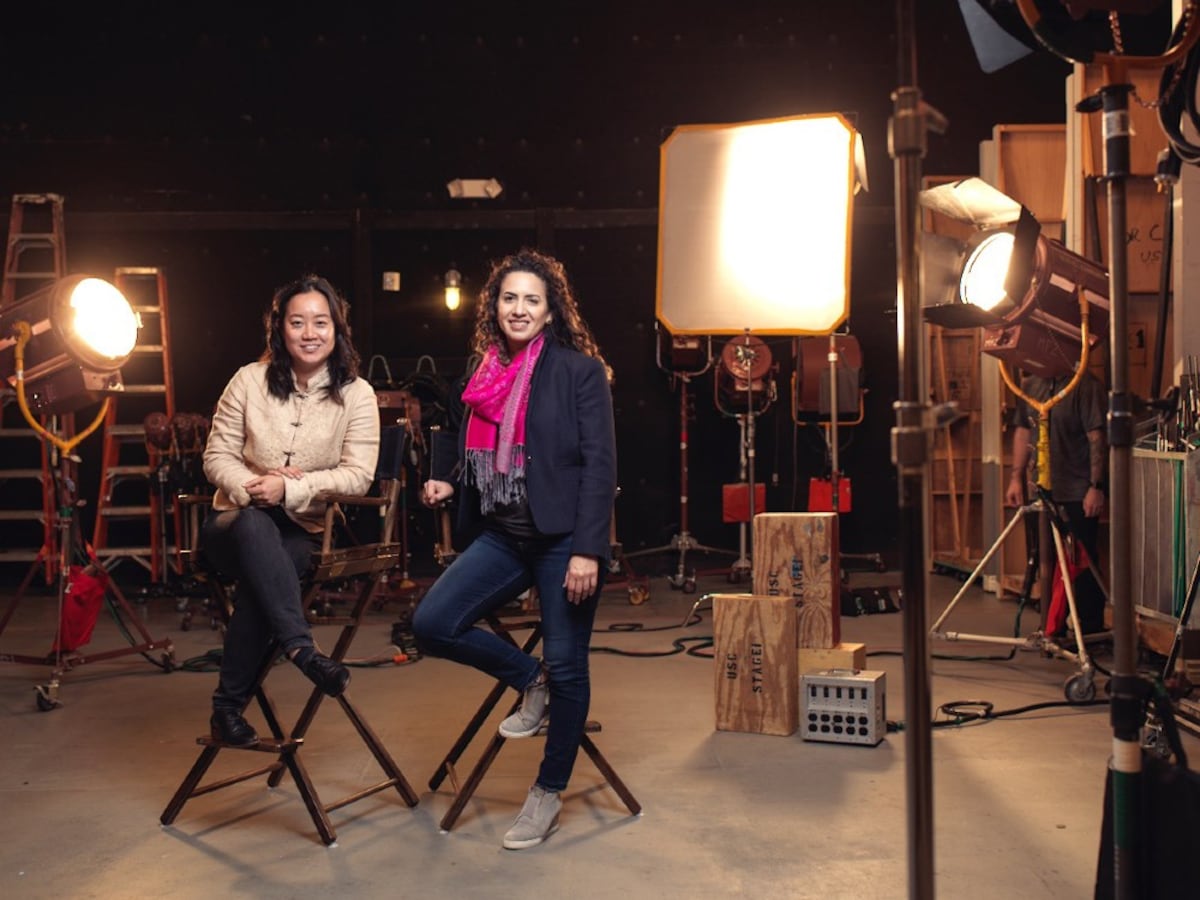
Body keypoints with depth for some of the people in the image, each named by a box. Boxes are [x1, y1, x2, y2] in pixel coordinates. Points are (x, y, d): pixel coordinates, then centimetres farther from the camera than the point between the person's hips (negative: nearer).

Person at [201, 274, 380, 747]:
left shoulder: (355, 394, -1)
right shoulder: (250, 380, 0)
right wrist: (248, 487, -20)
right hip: (236, 523, 1)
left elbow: (358, 475, -8)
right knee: (255, 525, -38)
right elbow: (217, 456, 2)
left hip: (304, 534, 0)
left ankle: (230, 705, -23)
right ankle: (301, 648, -44)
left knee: (258, 581, -34)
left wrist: (289, 488, -21)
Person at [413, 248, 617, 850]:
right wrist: (443, 481, 3)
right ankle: (531, 682, 15)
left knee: (567, 665, 2)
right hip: (502, 536, 5)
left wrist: (587, 551, -18)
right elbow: (461, 444, 25)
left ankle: (548, 794, 23)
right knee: (431, 624, -10)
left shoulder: (580, 370, -6)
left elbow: (600, 463, -11)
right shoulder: (482, 373, 10)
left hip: (563, 538, -5)